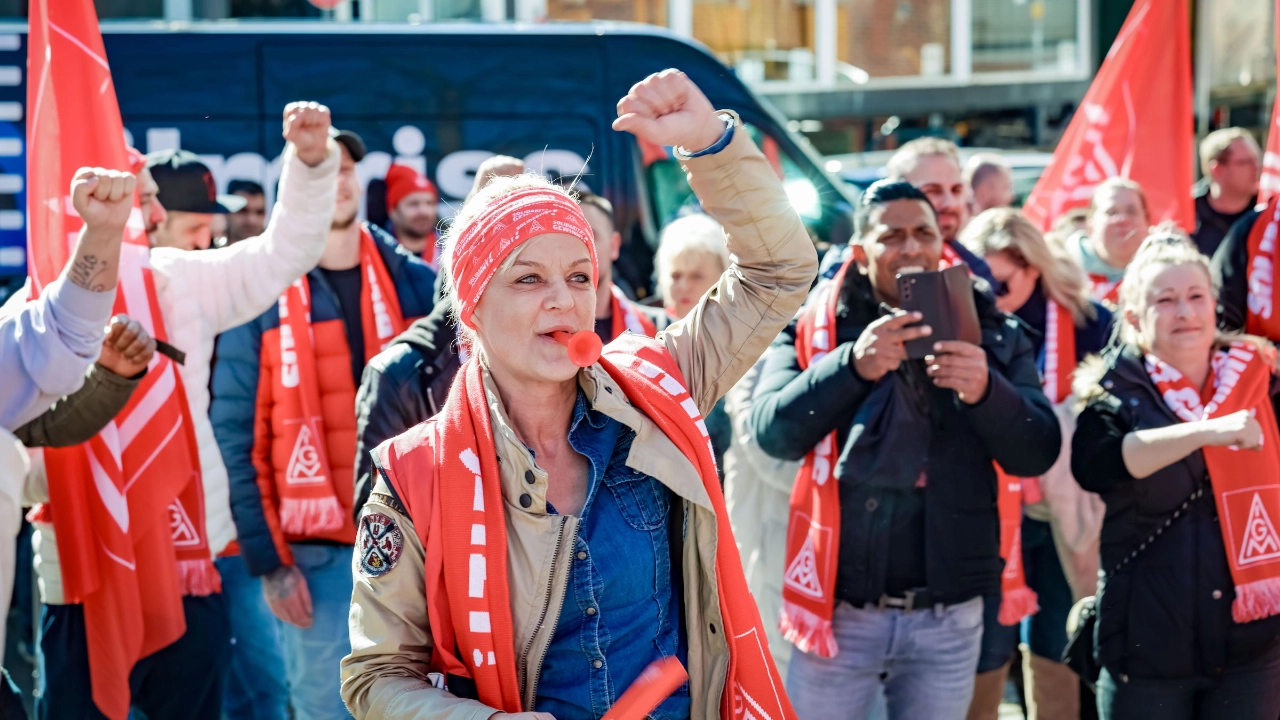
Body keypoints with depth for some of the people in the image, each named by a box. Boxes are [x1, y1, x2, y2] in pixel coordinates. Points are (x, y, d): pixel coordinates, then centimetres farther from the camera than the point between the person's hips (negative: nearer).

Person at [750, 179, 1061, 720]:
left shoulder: (993, 334, 5)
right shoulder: (813, 328, 0)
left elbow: (1037, 454, -4)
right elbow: (774, 432, -13)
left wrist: (987, 390, -23)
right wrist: (852, 365, -27)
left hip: (949, 616, 2)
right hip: (839, 610, -2)